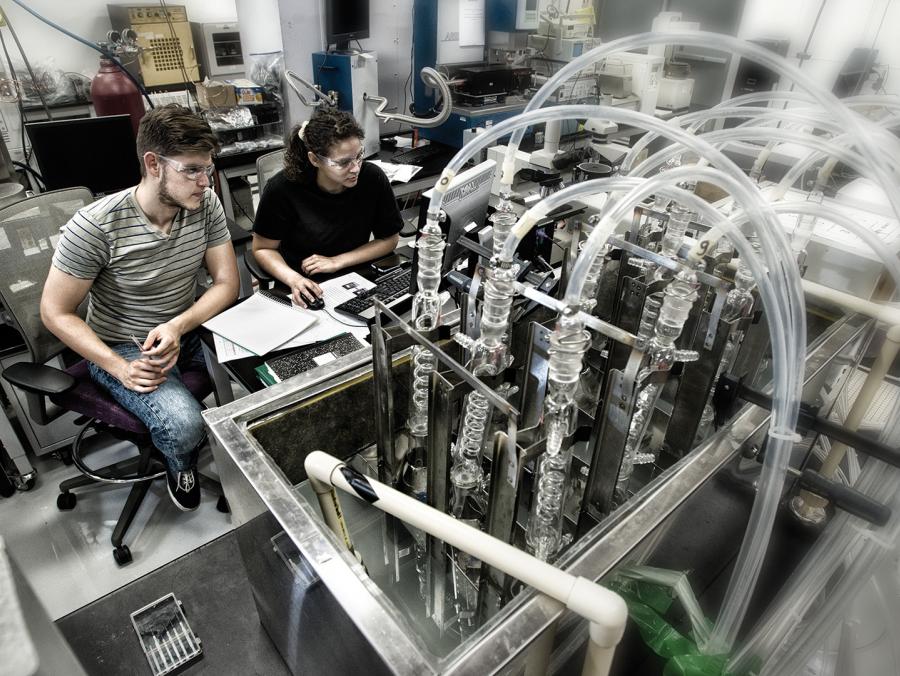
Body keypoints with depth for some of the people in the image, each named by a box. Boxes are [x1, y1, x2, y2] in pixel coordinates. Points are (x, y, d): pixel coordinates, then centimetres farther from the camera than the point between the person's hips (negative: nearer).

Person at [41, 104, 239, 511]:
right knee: (184, 426, -30)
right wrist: (120, 367, -24)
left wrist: (177, 326, -24)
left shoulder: (205, 205, -10)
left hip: (189, 328, 4)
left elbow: (226, 282, -7)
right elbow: (55, 313, -12)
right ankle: (181, 464, 9)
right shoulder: (94, 226, -22)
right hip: (121, 347, -4)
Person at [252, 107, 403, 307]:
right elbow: (263, 248, -1)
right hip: (304, 292, -1)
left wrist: (337, 262, -9)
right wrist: (293, 279, -21)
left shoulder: (373, 178, -12)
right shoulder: (282, 189, -15)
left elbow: (389, 239, 1)